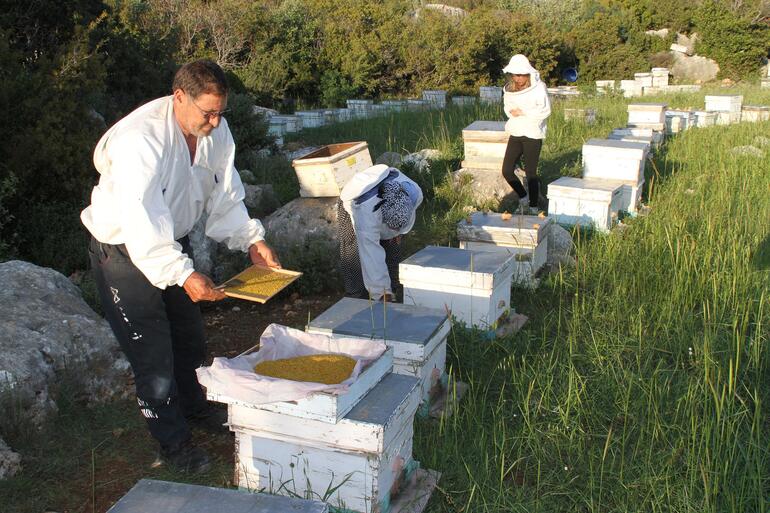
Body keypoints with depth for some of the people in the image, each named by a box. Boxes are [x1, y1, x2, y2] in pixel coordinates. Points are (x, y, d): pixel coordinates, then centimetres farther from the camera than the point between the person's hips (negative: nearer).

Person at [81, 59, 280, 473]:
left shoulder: (216, 130, -9)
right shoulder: (140, 139, -32)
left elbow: (225, 194, 0)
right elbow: (141, 222, -38)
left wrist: (251, 239, -13)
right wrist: (184, 274, -45)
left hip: (175, 241, 7)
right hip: (124, 249, -7)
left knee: (190, 336, 20)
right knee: (153, 351, -3)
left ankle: (196, 408, 44)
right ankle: (173, 442, 16)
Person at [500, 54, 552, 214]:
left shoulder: (538, 87, -10)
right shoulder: (509, 88, 6)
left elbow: (545, 110, -14)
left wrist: (523, 112, -17)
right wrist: (511, 112, -5)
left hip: (533, 135, -6)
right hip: (515, 134, 6)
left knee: (530, 172, -1)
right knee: (507, 171, 2)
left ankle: (533, 208, 13)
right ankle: (523, 198, 25)